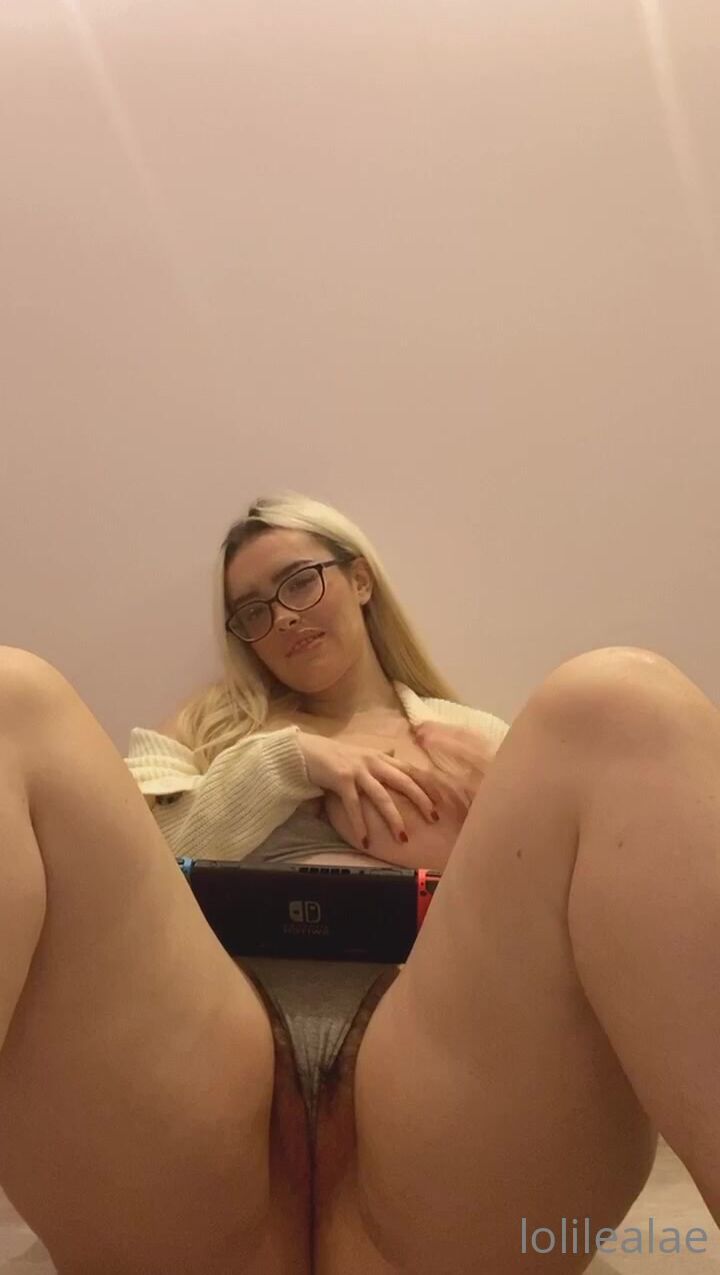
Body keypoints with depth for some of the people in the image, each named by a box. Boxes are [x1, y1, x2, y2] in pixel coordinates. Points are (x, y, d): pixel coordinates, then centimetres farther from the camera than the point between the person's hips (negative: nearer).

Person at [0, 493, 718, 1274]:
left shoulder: (476, 739, 27)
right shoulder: (207, 730, 29)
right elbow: (123, 875, 11)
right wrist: (284, 761, 3)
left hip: (435, 1072, 0)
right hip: (208, 1064, 1)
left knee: (620, 706, -19)